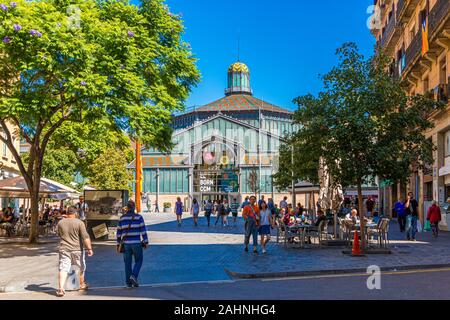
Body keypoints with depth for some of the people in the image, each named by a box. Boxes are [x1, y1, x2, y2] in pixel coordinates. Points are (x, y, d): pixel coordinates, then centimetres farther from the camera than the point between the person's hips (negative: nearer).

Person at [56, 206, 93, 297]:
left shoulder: (60, 223, 3)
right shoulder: (79, 223, -9)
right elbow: (85, 237, -15)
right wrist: (89, 248, -13)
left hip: (64, 249, 2)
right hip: (77, 249, -2)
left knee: (63, 268, 0)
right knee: (81, 268, 17)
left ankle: (61, 288, -15)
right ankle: (82, 285, 32)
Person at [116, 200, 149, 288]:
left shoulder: (122, 218, 4)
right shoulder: (139, 217, -4)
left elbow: (119, 232, 6)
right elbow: (143, 230, -7)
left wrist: (118, 244, 13)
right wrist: (146, 242, -2)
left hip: (126, 244, 3)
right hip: (136, 243, -3)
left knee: (128, 263, 9)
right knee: (138, 261, 12)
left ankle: (128, 283, 10)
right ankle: (134, 276, -8)